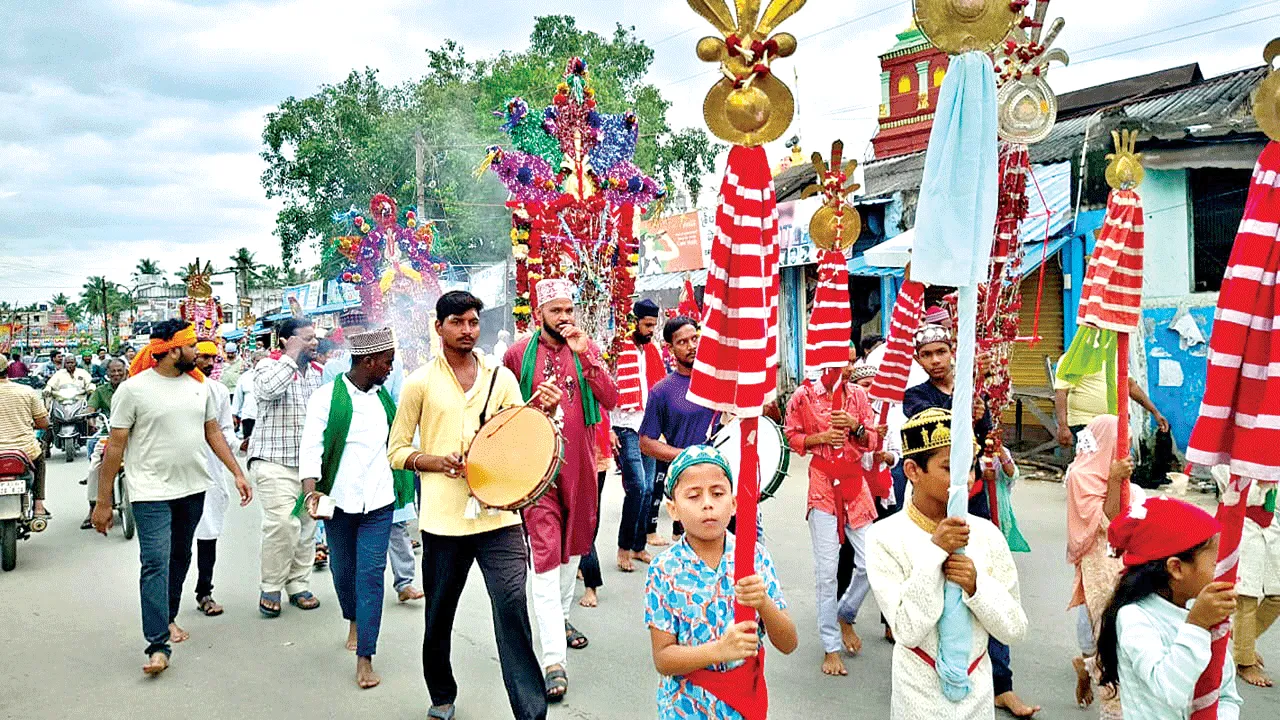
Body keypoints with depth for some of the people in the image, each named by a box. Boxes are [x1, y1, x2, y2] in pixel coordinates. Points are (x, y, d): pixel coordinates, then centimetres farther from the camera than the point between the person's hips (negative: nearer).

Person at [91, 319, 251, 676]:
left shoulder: (199, 385, 5)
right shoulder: (133, 389, -10)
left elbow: (213, 432, 13)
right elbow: (115, 446, -7)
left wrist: (237, 473, 5)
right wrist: (103, 502, -6)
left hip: (193, 489, 6)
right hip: (151, 492, -5)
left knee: (180, 558, 17)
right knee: (155, 563, -10)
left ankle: (168, 617, 35)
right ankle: (158, 645, -8)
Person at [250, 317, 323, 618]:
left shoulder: (317, 372, 14)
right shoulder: (270, 366, -5)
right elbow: (267, 389, -28)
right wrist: (293, 356, -19)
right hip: (275, 461, -6)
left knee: (307, 525, 9)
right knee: (282, 522, -16)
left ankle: (298, 585, 20)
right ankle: (270, 588, -1)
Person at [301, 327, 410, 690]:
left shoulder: (384, 396, 9)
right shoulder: (327, 397, -6)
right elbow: (311, 447, -13)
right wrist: (311, 492, -26)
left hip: (378, 501, 2)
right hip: (339, 500, -2)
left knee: (371, 574, -4)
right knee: (343, 569, 15)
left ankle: (365, 658, -1)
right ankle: (354, 621, 44)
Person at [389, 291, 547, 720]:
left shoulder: (502, 378, 9)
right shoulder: (420, 383, 3)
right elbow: (397, 451, 6)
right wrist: (438, 462, -12)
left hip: (498, 513, 0)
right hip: (443, 520, 0)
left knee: (513, 607, -10)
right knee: (439, 614, 14)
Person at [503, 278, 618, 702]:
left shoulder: (586, 348, 5)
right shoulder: (519, 353, -2)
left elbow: (610, 400, -7)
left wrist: (586, 356, -18)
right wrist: (535, 405, -17)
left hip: (579, 462, 4)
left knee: (574, 545, 19)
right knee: (546, 555, -9)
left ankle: (562, 617, 43)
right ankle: (555, 660, -9)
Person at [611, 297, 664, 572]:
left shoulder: (653, 350, 14)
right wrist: (608, 429, -15)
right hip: (626, 428, -7)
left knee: (648, 489, 8)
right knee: (637, 486, -14)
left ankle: (639, 546, 18)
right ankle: (624, 548, -1)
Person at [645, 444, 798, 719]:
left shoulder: (754, 555, -11)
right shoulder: (664, 570, -17)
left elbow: (788, 644, -10)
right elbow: (662, 659, -14)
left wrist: (764, 602, -29)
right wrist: (720, 649, -30)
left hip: (746, 697, 2)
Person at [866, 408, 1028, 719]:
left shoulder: (987, 534, -6)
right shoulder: (886, 537, -16)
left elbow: (1015, 630, -3)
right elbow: (907, 632, -20)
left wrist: (976, 586, -20)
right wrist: (935, 552, -25)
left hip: (978, 693, 3)